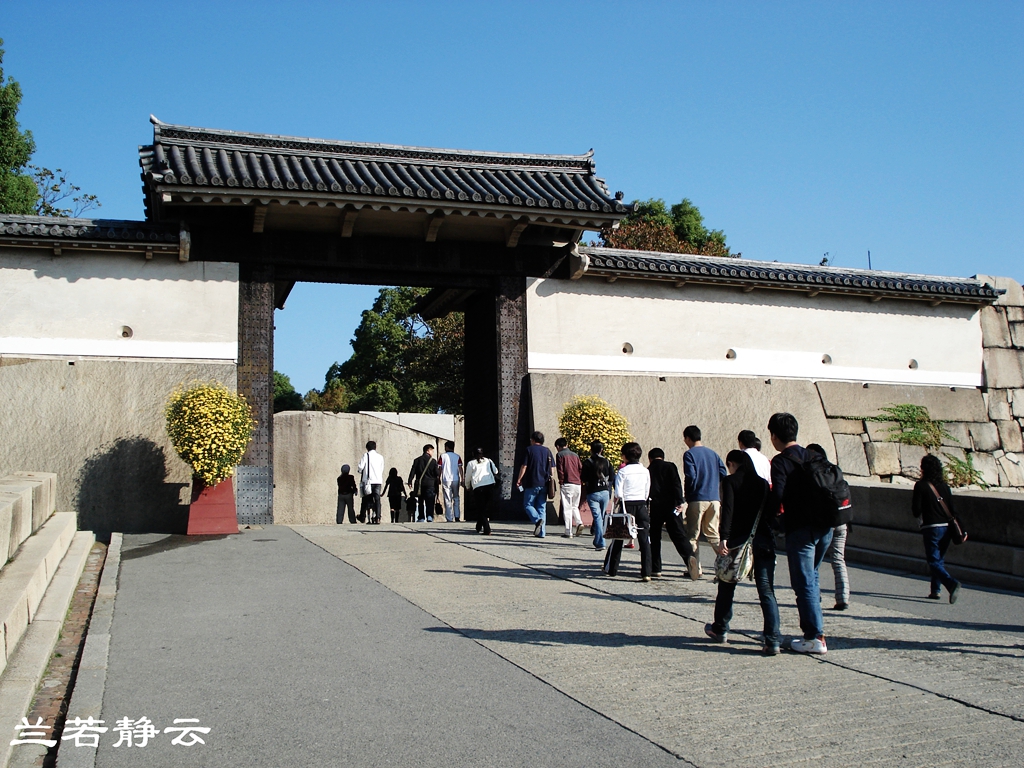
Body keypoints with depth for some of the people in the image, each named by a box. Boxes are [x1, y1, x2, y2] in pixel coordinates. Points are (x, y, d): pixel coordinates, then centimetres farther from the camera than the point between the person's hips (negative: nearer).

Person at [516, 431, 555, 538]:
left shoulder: (529, 449, -2)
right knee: (542, 507, 9)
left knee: (528, 504, 7)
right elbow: (552, 468, 8)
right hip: (544, 484, 4)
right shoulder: (547, 451, 10)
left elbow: (524, 466, -6)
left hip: (532, 483, -4)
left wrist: (519, 479, 2)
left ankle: (537, 520, -20)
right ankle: (541, 532, 4)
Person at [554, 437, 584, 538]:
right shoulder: (575, 455, 15)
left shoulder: (559, 455, 1)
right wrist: (581, 483, 14)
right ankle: (579, 523, -5)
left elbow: (560, 470, -6)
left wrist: (561, 483, 0)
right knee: (574, 506, 18)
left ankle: (568, 532, -4)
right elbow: (581, 469, 11)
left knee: (567, 509, -2)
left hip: (567, 484, -5)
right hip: (578, 484, 5)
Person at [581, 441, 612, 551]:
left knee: (597, 517, -6)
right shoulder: (607, 462, 5)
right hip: (605, 492, 3)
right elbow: (611, 479, 6)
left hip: (593, 493, -3)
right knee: (602, 517, 15)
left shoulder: (588, 462, -5)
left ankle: (600, 543, -15)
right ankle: (597, 541, 24)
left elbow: (583, 479, -3)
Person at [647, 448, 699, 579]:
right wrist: (680, 502, -12)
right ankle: (689, 556, -30)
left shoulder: (647, 471, 14)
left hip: (654, 508, 1)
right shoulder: (670, 466, 9)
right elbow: (677, 484, -6)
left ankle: (655, 569, 8)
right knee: (678, 534, -5)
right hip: (671, 506, -1)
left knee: (654, 538, 10)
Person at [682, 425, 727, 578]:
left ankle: (696, 569, 2)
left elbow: (690, 477, -14)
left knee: (692, 535, 5)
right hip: (714, 499, 5)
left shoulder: (689, 454, -5)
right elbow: (724, 475, 6)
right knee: (713, 534, 13)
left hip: (697, 500, -5)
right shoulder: (713, 453, 12)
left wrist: (686, 494, 0)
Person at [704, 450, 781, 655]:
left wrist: (724, 538, -20)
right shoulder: (763, 483, 11)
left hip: (738, 539, -3)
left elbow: (728, 510, -14)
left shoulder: (730, 482, -2)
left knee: (726, 586, 16)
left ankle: (720, 630, 29)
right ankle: (772, 640, -9)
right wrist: (768, 536, 15)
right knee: (766, 590, 0)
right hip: (764, 541, 3)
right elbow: (770, 512, 9)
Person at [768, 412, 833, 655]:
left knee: (804, 583, -1)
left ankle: (815, 637, 0)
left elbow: (777, 499, -19)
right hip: (824, 527, 7)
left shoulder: (780, 462, -10)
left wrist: (773, 512, 0)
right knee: (812, 578, 21)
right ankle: (814, 627, 25)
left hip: (800, 529, -7)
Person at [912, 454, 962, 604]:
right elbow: (952, 509, 6)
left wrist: (913, 503, 12)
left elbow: (916, 511, -9)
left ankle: (952, 583, -25)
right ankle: (936, 590, 22)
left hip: (931, 528, -6)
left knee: (934, 562, -4)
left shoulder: (920, 485, -7)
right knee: (939, 559, 20)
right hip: (947, 528, 6)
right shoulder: (944, 485, 9)